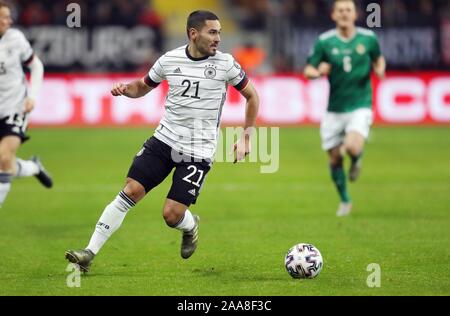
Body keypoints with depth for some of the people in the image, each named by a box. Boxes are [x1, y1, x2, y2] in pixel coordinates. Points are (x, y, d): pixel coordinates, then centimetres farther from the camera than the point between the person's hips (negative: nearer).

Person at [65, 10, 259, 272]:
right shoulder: (170, 60, 0)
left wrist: (246, 138, 1)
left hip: (198, 152, -2)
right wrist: (125, 88, -6)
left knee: (171, 215, -10)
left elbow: (252, 96, 6)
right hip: (165, 140, 3)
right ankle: (90, 253, -4)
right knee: (131, 191, -9)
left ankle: (190, 226, 28)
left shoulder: (225, 64, -7)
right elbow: (144, 86, 17)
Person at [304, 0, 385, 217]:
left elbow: (379, 59, 17)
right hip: (335, 109, 2)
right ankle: (344, 200, 31)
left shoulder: (368, 38, -2)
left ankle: (356, 159, 15)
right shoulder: (324, 41, -4)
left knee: (353, 148, -25)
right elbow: (308, 70, 1)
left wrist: (380, 69, -6)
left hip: (360, 107, -2)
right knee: (334, 159, 6)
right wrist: (318, 72, -22)